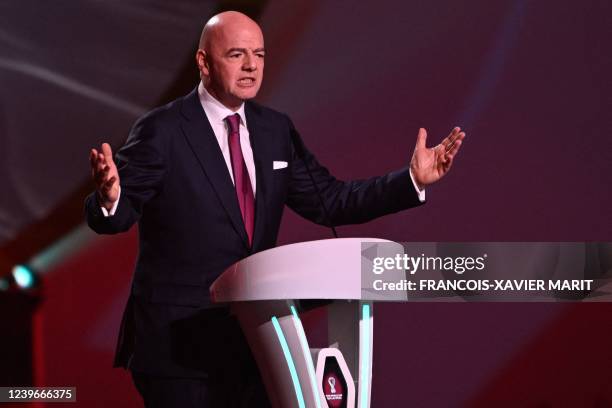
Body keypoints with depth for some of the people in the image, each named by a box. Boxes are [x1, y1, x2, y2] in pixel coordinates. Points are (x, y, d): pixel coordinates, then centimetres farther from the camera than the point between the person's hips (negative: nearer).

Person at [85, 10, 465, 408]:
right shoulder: (161, 131, -9)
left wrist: (413, 180, -1)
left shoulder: (275, 129, 9)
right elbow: (118, 216, -13)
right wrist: (110, 197, -38)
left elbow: (329, 201, 9)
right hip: (177, 343, -6)